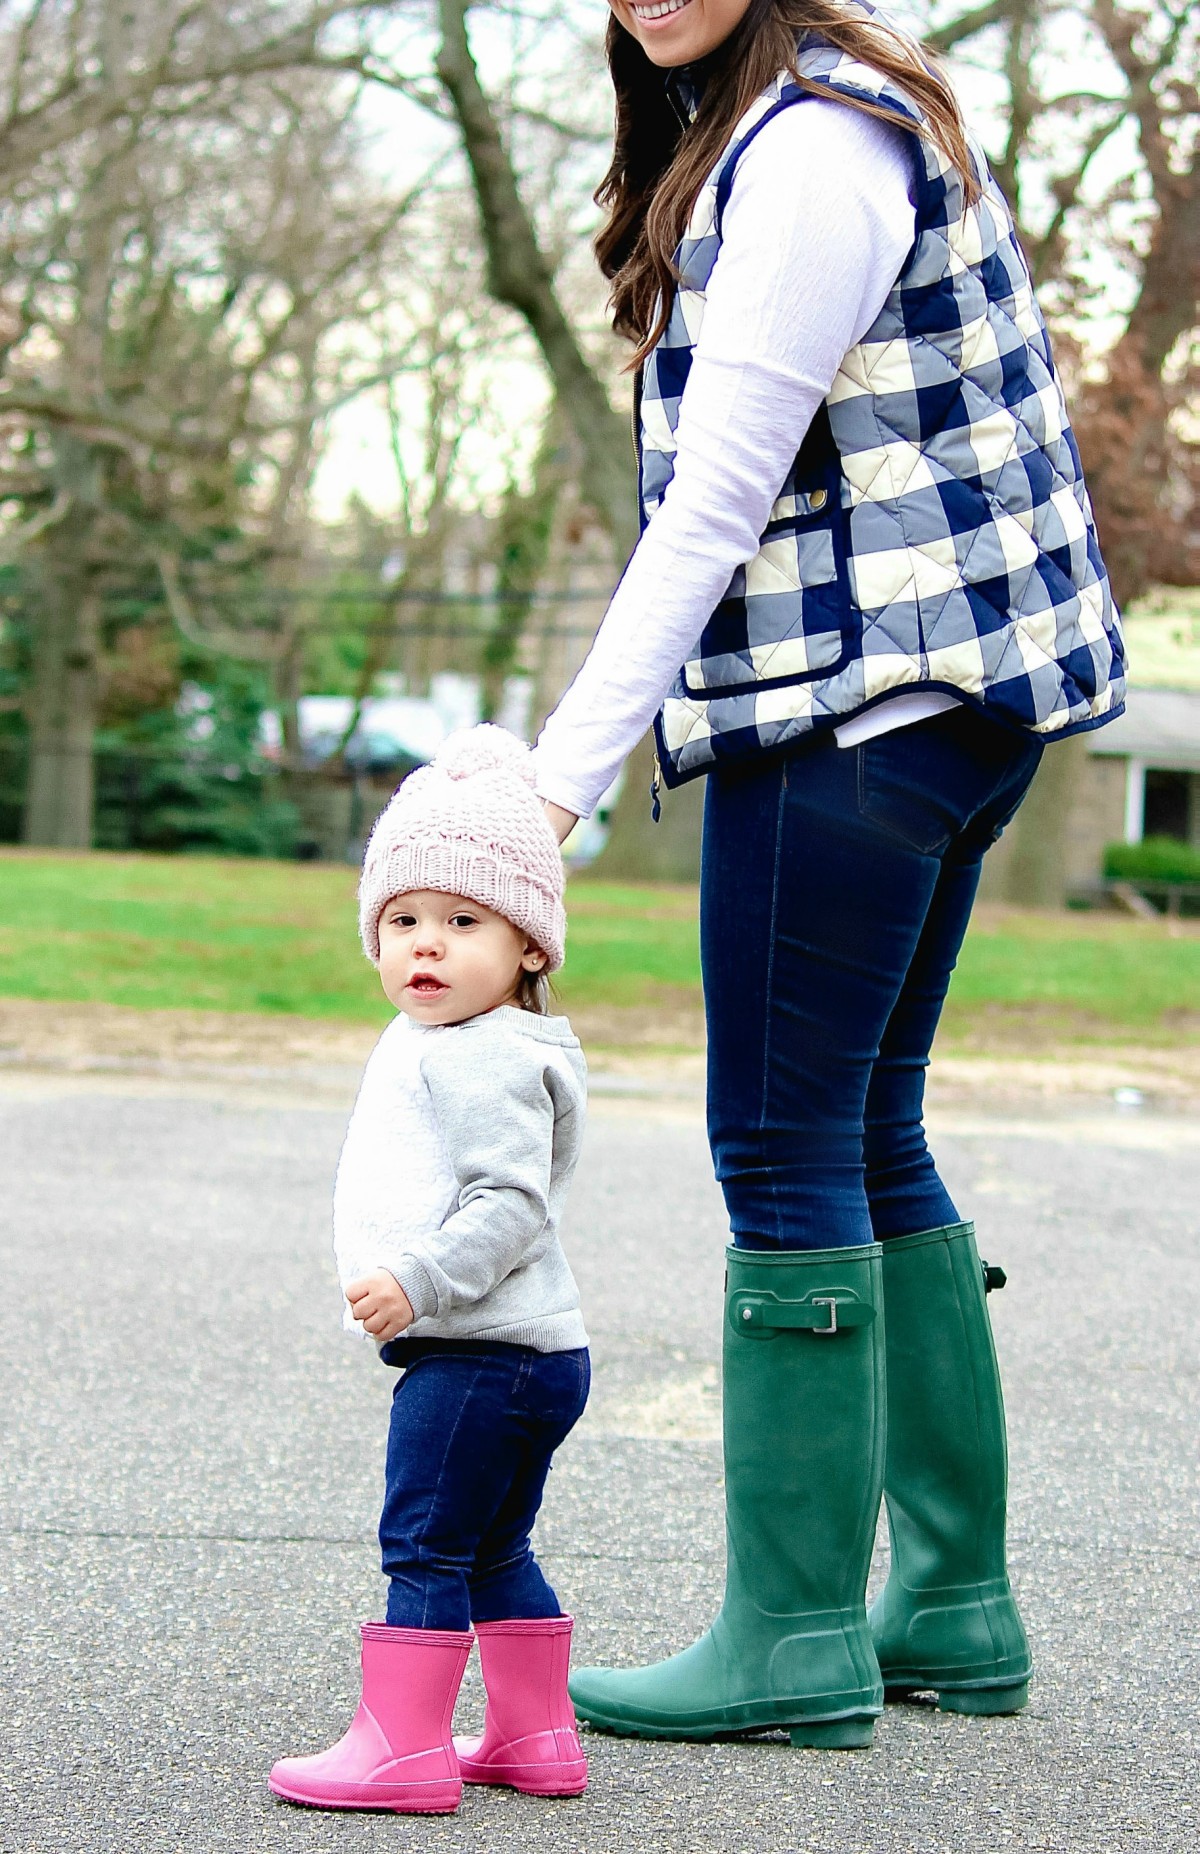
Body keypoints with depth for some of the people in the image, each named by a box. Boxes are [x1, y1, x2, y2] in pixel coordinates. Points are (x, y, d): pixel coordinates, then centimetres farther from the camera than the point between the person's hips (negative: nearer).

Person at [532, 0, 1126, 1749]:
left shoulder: (808, 149, -14)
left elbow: (714, 509, -17)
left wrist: (567, 772, -15)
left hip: (858, 704, -10)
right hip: (935, 706, 10)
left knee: (786, 1147, -6)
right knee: (868, 1139, 13)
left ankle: (796, 1636, 0)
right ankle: (955, 1605, 20)